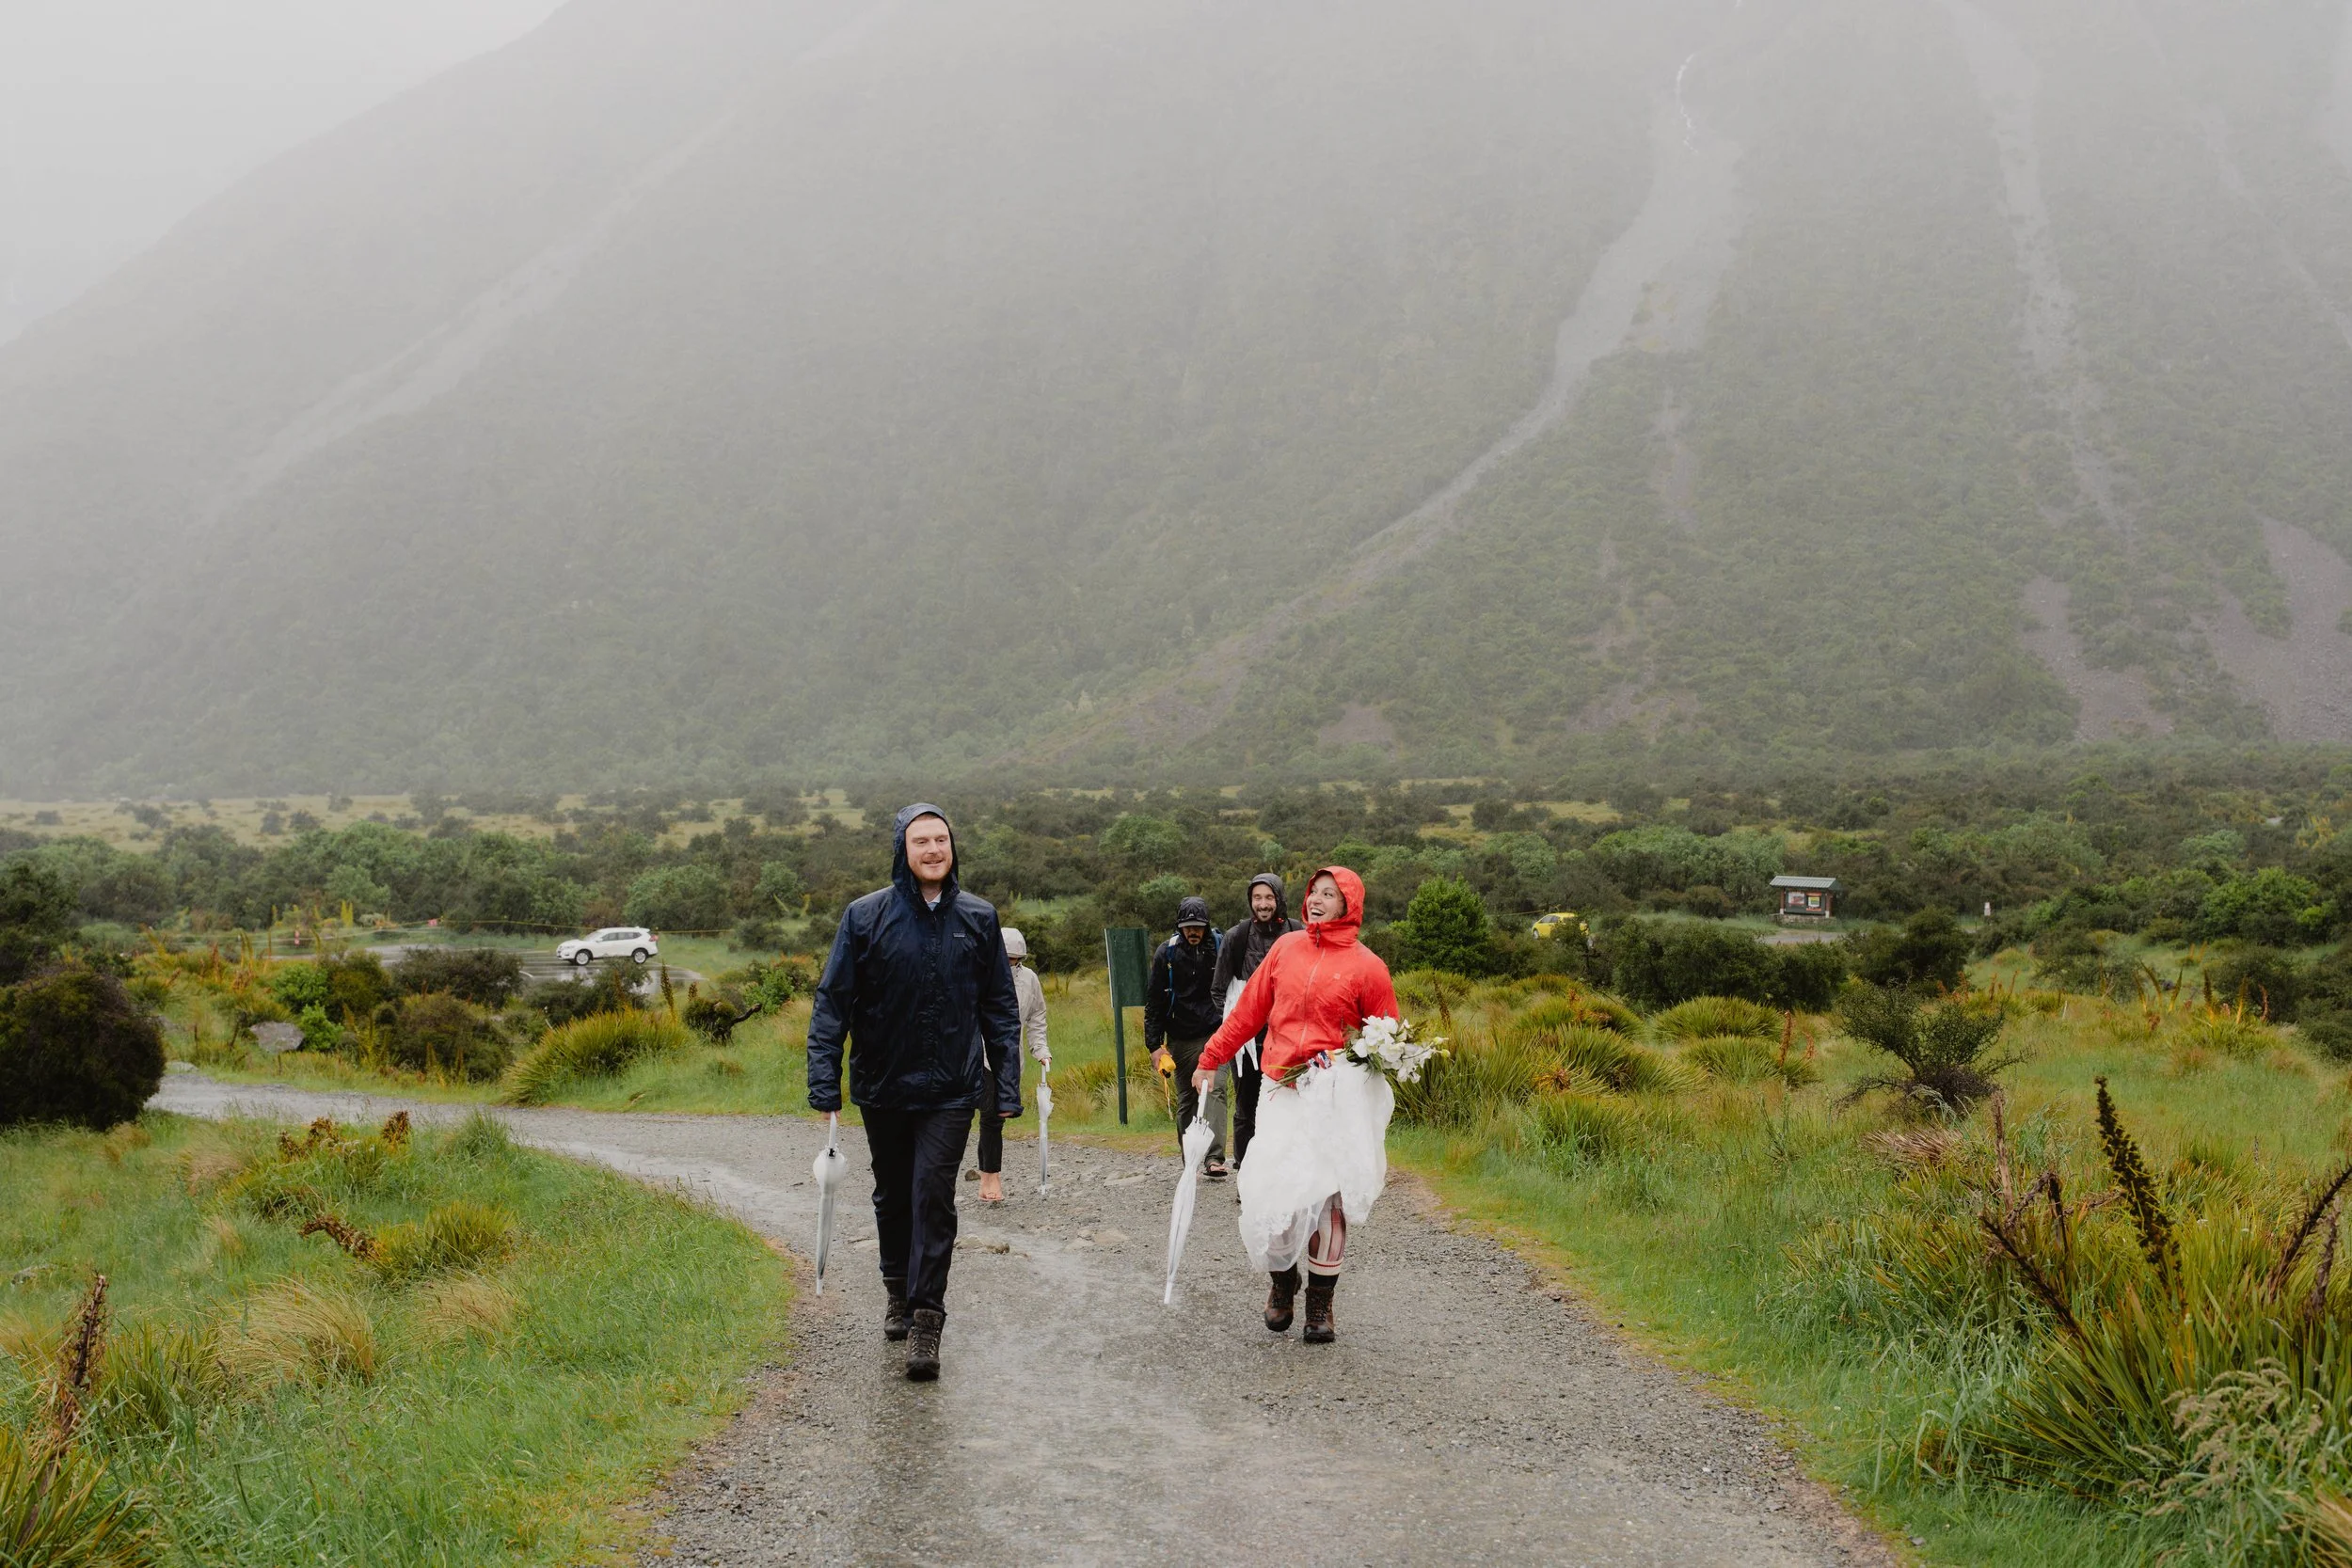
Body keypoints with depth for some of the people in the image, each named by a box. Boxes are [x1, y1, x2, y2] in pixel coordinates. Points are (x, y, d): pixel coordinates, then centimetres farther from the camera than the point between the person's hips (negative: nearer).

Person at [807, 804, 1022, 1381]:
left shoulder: (978, 918, 1)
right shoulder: (866, 916, -4)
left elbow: (1001, 1008, 7)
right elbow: (832, 1003, -3)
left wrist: (1007, 1087, 3)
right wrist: (825, 1084, -9)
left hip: (950, 1089, -1)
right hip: (883, 1087, 1)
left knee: (934, 1198, -10)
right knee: (893, 1196, 16)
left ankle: (925, 1318, -6)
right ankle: (899, 1293, 35)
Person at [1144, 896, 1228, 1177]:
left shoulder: (1218, 948, 1)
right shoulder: (1166, 953, 1)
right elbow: (1153, 1001, 4)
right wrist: (1154, 1044, -1)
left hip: (1214, 1035, -1)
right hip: (1181, 1039, 1)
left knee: (1215, 1091, -16)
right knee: (1186, 1100, 7)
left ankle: (1214, 1159, -24)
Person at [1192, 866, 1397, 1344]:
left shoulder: (1365, 965, 1)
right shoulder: (1286, 947, 11)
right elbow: (1249, 1010, 16)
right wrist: (1210, 1059, 18)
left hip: (1337, 1092, -2)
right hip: (1282, 1090, 2)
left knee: (1325, 1195, -1)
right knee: (1270, 1192, -6)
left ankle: (1321, 1304, 13)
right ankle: (1282, 1282, 20)